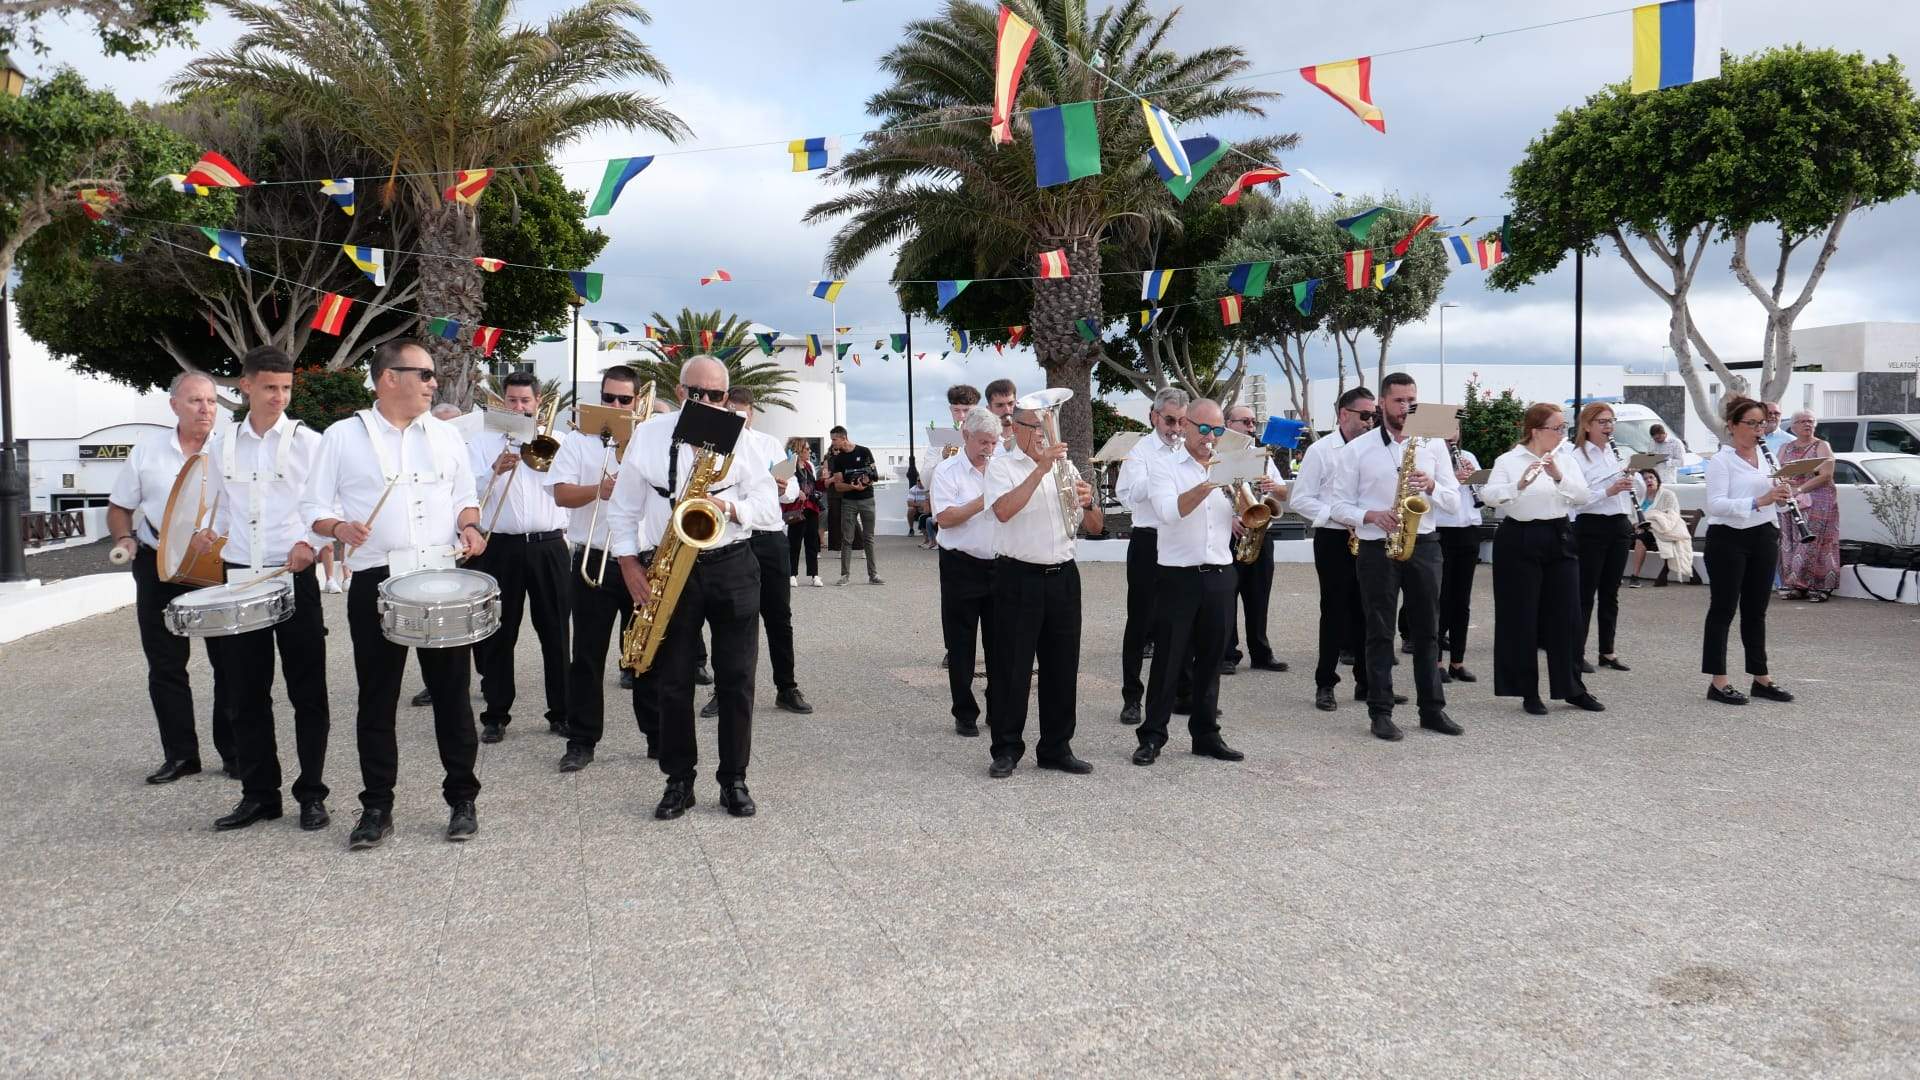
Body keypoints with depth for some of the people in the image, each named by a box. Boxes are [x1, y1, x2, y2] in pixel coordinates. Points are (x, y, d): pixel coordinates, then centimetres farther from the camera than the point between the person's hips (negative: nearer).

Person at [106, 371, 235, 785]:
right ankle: (180, 754, 17)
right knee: (166, 666, 6)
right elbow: (119, 507, 13)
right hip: (159, 568, 2)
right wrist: (124, 539, -7)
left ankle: (234, 752, 12)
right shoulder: (147, 453, 5)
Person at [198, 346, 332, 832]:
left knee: (307, 692, 2)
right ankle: (259, 794, 18)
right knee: (246, 694, 8)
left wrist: (310, 543, -21)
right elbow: (221, 511, 19)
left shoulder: (309, 443, -2)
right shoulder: (225, 445, 10)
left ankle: (311, 794, 11)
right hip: (239, 580, 4)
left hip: (295, 578, -4)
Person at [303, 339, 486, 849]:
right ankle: (377, 806, 15)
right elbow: (316, 505, 3)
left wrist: (469, 527, -3)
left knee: (452, 693, 5)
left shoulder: (446, 435, 12)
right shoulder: (343, 436, 4)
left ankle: (463, 798, 16)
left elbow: (465, 497, 18)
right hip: (377, 584, -2)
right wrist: (340, 528, -17)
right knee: (376, 698, 5)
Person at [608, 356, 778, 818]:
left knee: (736, 678, 2)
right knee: (673, 680, 5)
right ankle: (679, 780, 18)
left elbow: (769, 504, 3)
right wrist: (630, 565, -2)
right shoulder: (648, 436, 5)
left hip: (732, 568, 0)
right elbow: (623, 507, 7)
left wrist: (729, 507, -16)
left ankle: (734, 780, 14)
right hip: (670, 571, 0)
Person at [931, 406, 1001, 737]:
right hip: (962, 566, -4)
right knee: (961, 645, 3)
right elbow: (944, 518, -14)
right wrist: (982, 501, -18)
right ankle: (965, 714, 13)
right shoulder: (947, 471, -4)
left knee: (998, 642, 9)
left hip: (999, 565, 4)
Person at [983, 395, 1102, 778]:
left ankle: (1056, 747, 18)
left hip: (1062, 577, 5)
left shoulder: (1064, 467, 14)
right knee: (1011, 667, 0)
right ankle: (1006, 750, 10)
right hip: (1019, 577, -5)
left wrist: (1088, 503, -11)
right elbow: (1004, 511, -22)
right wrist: (1041, 468, -24)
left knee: (1063, 667, 8)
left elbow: (1094, 527, 12)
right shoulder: (1002, 465, -1)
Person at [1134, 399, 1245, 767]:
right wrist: (1206, 486, -29)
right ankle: (1152, 736, 9)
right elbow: (1169, 511, -19)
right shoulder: (1164, 467, -1)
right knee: (1168, 659, 0)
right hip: (1179, 578, -4)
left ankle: (1206, 734, 20)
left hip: (1219, 578, 4)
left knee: (1210, 660, 10)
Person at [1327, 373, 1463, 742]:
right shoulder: (1357, 449, 0)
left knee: (1426, 630, 9)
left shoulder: (1434, 445, 7)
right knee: (1380, 632, 2)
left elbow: (1453, 503, 6)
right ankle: (1380, 712, 8)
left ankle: (1432, 708, 17)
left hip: (1423, 545, 3)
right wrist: (1371, 516, -18)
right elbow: (1338, 504, -1)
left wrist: (1431, 485, -14)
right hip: (1377, 549, -2)